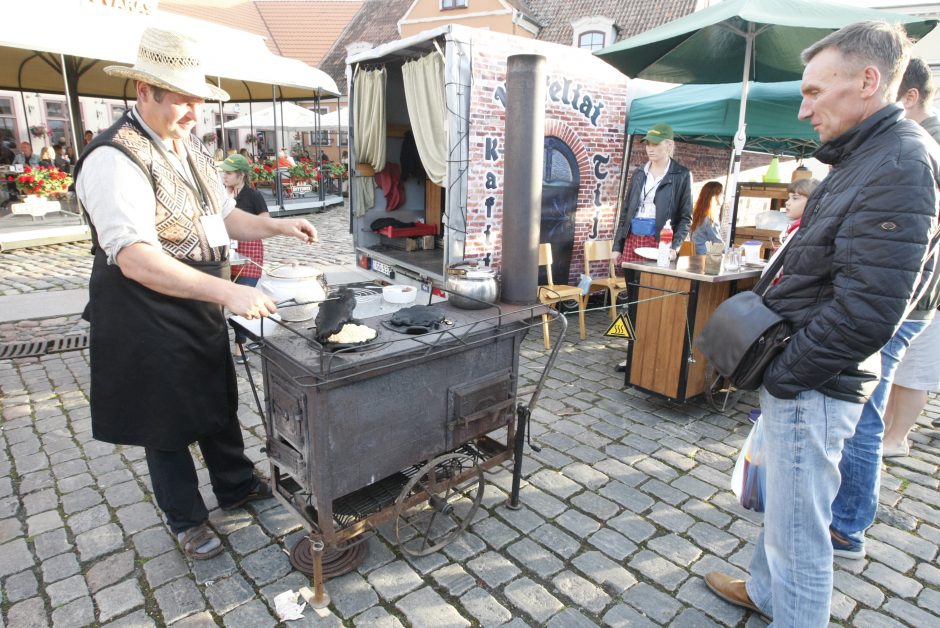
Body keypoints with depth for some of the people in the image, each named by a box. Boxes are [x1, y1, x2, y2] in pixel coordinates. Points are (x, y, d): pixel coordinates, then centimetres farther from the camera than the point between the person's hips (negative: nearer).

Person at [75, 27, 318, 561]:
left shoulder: (192, 148, 6)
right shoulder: (115, 159, -22)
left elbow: (224, 215, 15)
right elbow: (135, 258, -32)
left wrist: (278, 226, -2)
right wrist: (228, 291, -41)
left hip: (203, 306, 8)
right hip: (148, 318, -8)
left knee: (220, 402, 21)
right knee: (168, 421, 10)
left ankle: (237, 485, 44)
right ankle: (187, 520, 32)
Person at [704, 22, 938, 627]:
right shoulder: (865, 157, 12)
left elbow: (867, 311, -26)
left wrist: (784, 374, -16)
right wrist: (773, 358, 11)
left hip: (813, 386, -10)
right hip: (795, 374, 10)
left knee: (799, 531, 4)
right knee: (784, 502, 25)